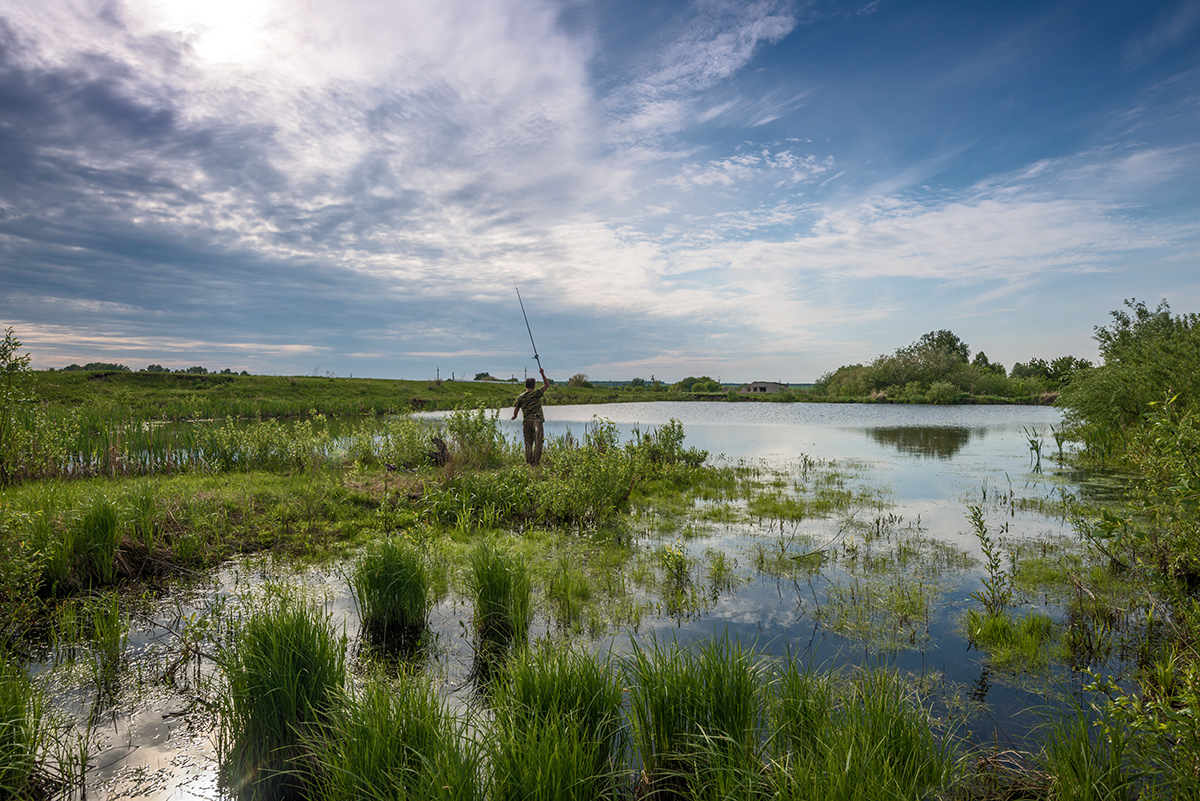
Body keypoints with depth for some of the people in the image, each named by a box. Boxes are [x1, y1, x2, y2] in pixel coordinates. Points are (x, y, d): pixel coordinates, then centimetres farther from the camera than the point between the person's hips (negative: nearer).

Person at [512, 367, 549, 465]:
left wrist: (514, 416, 37)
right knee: (538, 442, -3)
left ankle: (529, 461, 8)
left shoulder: (520, 397, 7)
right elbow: (547, 384, 4)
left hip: (526, 422, 4)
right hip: (537, 421, -4)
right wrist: (542, 374, 11)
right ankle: (536, 462, -9)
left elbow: (516, 409, 17)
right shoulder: (536, 394, -4)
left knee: (528, 443, 10)